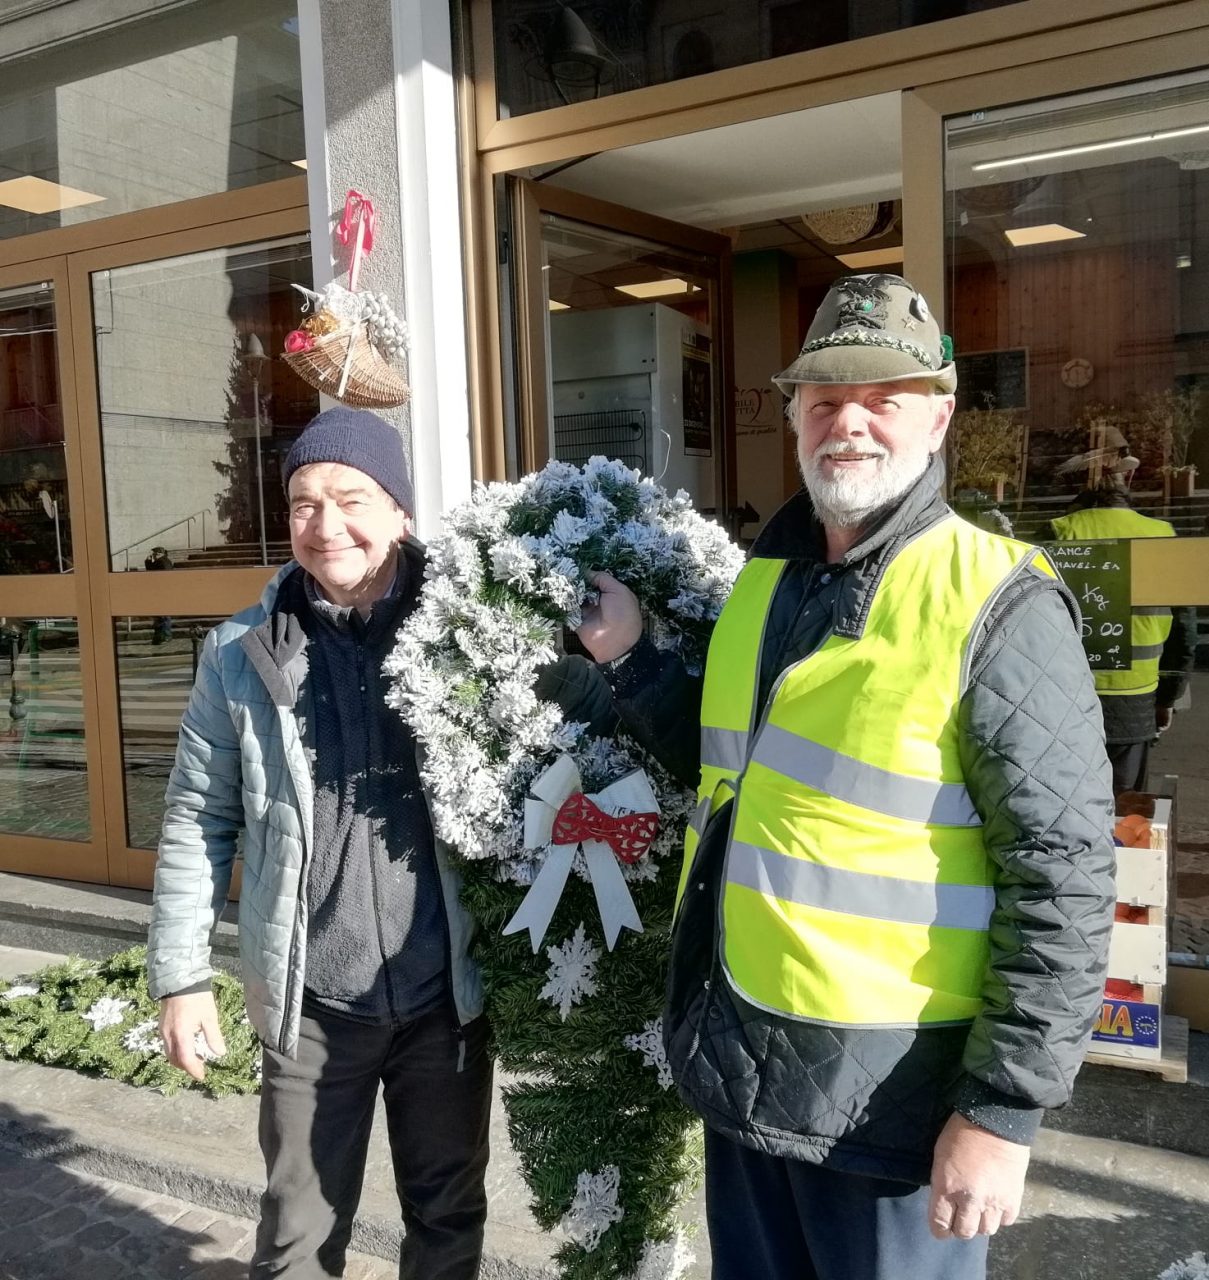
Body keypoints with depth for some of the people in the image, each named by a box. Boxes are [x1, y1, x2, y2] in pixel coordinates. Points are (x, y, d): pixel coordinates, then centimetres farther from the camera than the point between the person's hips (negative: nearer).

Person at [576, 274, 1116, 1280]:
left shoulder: (997, 607, -15)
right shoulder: (766, 578, 6)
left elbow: (1064, 880, -17)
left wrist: (1004, 1108, -17)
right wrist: (630, 659, 8)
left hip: (890, 1091, -6)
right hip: (737, 1061, 7)